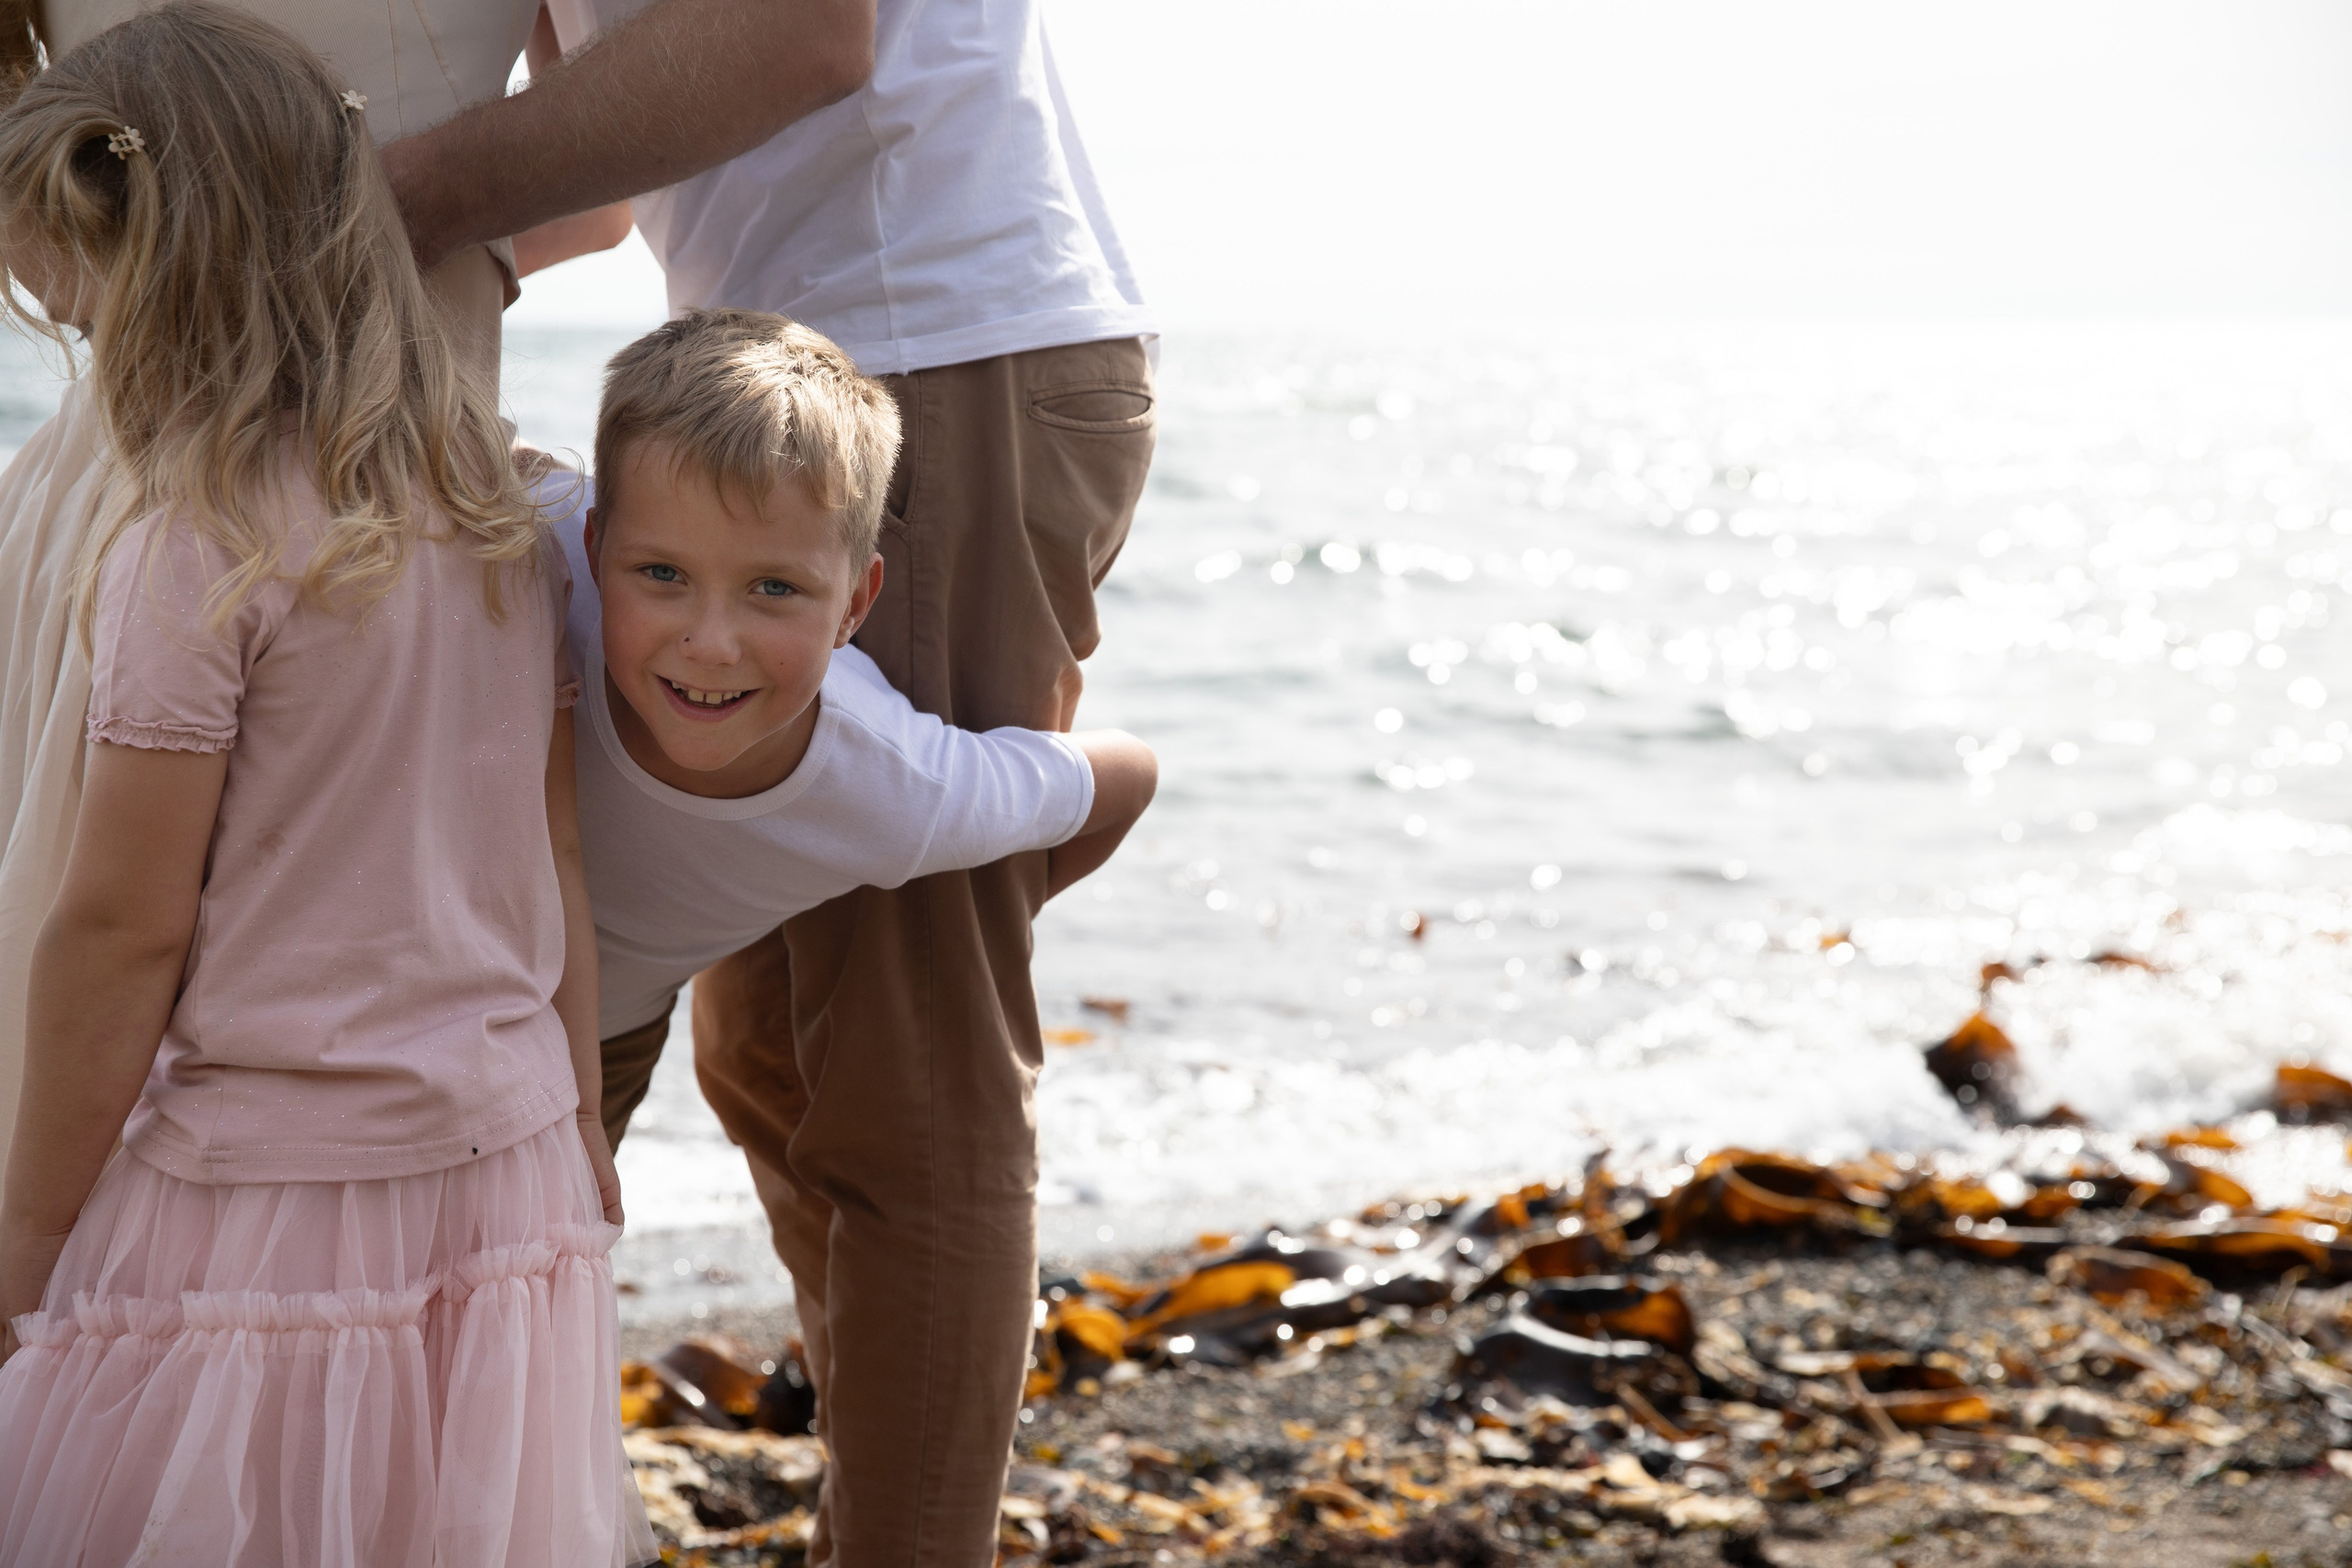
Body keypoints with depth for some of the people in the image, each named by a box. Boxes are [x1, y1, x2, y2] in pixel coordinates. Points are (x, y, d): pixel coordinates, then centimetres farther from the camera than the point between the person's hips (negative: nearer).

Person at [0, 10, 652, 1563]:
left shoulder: (196, 548, -15)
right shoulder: (504, 519, 5)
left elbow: (125, 927, -13)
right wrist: (580, 1127, 19)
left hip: (266, 1194, -7)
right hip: (505, 1161, 7)